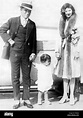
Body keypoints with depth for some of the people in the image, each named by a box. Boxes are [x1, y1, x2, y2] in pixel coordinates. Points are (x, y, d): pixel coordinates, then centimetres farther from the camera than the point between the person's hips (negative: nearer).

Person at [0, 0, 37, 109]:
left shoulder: (32, 24, 5)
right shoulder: (12, 21, 0)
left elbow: (33, 40, 9)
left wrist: (33, 52, 1)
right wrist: (9, 39, -4)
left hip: (27, 54, 2)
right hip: (15, 52, -1)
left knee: (27, 77, 7)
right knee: (15, 77, 3)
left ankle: (26, 99, 19)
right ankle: (17, 100, 14)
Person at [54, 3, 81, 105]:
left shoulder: (76, 21, -5)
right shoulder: (62, 21, 11)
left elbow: (78, 37, -8)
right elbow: (61, 37, 13)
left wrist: (77, 51, -13)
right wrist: (58, 51, 9)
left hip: (72, 48, -5)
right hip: (64, 48, 5)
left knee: (72, 74, 1)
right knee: (64, 73, 9)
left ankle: (72, 96, 12)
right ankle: (65, 95, 19)